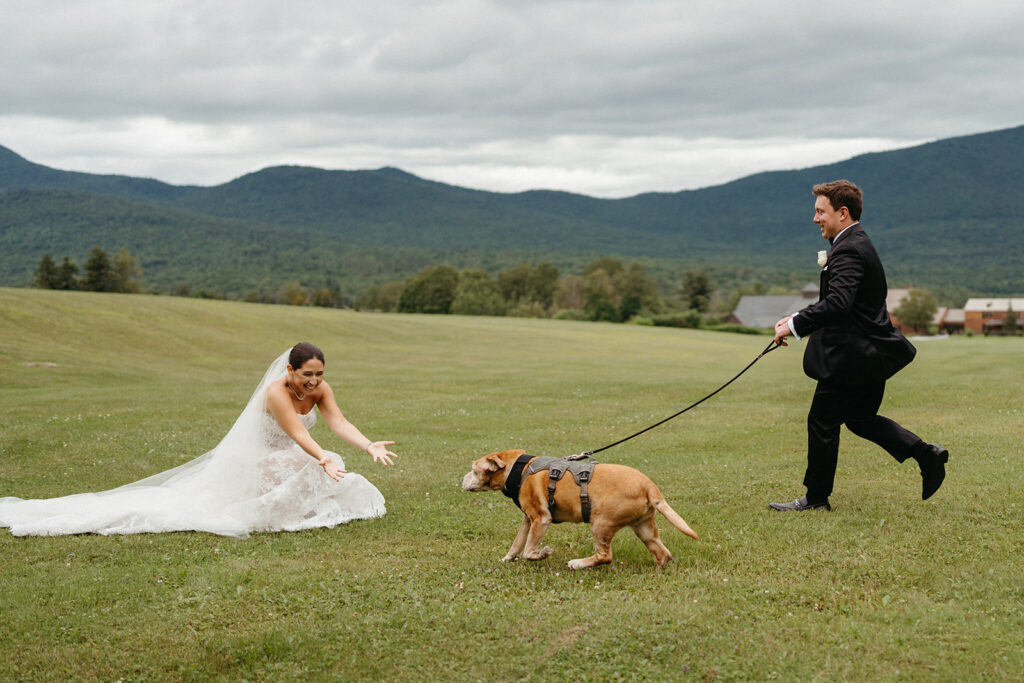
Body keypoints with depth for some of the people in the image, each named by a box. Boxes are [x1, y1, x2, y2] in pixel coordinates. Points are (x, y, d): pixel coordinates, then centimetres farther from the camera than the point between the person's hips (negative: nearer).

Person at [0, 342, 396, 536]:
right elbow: (298, 435, -41)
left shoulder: (321, 390, -9)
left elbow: (340, 424, -20)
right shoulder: (276, 392, -31)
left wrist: (370, 446, -38)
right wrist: (324, 461, -57)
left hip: (289, 461, 8)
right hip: (256, 462, -8)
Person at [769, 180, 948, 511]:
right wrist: (798, 318, 9)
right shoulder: (857, 245, 14)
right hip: (870, 352, 10)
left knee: (822, 422, 1)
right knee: (861, 418, 20)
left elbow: (837, 303, -32)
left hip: (850, 357, -10)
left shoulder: (849, 251, -19)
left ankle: (816, 498, 10)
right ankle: (926, 453, 13)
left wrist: (795, 325, -26)